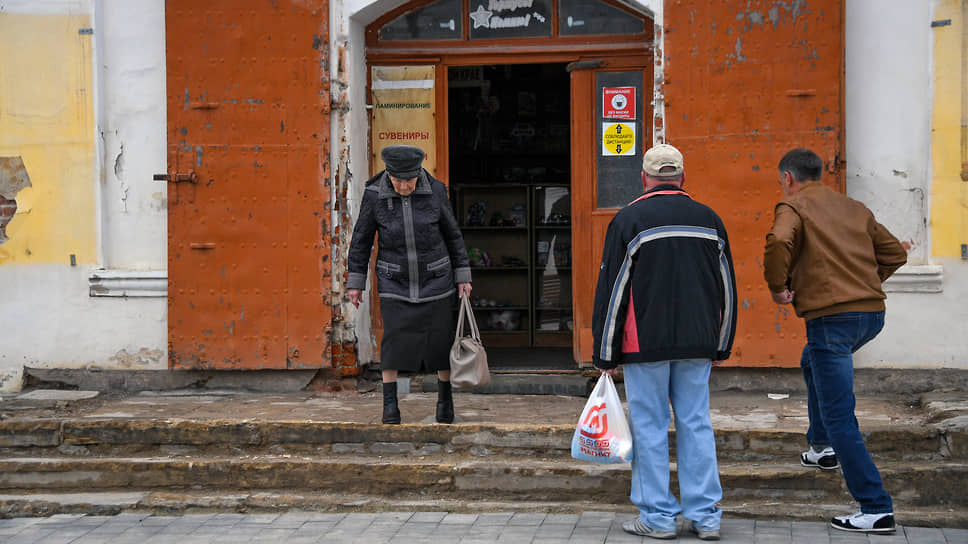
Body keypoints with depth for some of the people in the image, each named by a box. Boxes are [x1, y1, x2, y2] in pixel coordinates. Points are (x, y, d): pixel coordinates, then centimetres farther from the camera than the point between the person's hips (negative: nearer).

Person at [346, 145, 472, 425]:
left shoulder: (435, 191, -9)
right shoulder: (374, 194, -10)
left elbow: (452, 234, 3)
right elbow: (362, 238, 0)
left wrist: (463, 276, 5)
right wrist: (355, 281, 1)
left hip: (434, 279, 1)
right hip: (395, 281, 0)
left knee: (440, 338, 2)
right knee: (394, 338, -10)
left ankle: (445, 397, 21)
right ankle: (390, 404, -2)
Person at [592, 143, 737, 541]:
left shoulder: (629, 220, -5)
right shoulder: (709, 220, 8)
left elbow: (611, 291, -5)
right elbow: (727, 288, 13)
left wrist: (606, 355, 1)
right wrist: (721, 346, 21)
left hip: (645, 344, -4)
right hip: (697, 345, 4)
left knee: (649, 427, 3)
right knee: (696, 425, 9)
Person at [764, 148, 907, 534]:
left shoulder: (793, 207, 0)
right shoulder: (855, 209, 20)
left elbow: (779, 242, -22)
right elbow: (895, 253, 18)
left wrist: (778, 287, -8)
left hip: (832, 317, -8)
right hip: (872, 313, 8)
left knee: (839, 417, -5)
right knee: (812, 363, 35)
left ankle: (876, 509, -8)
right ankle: (822, 447, 40)